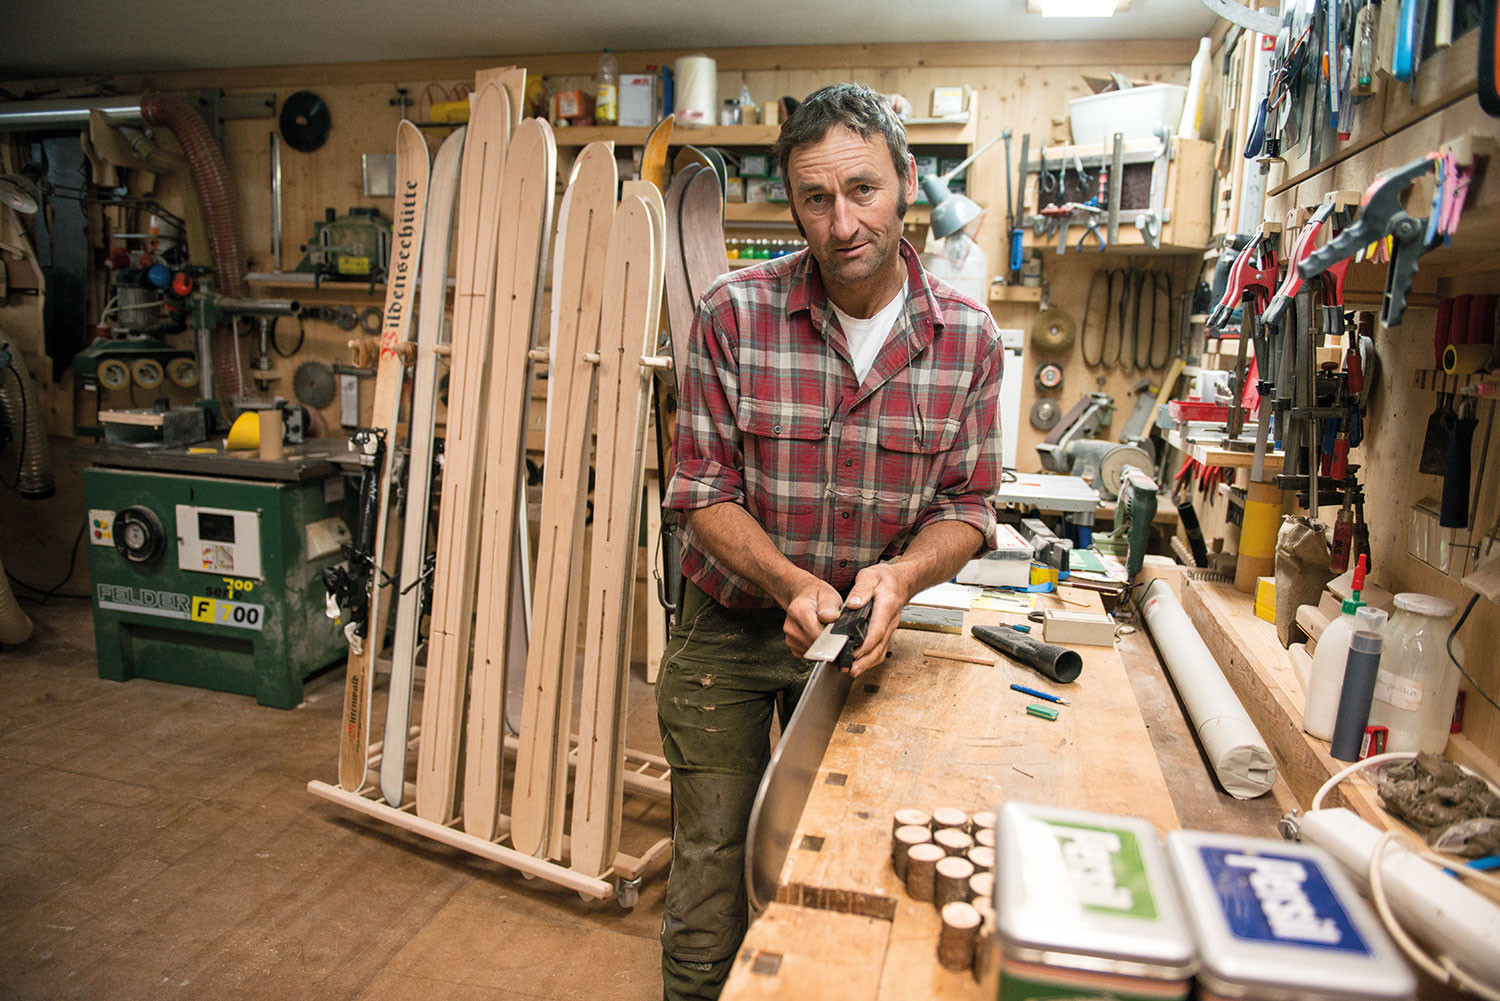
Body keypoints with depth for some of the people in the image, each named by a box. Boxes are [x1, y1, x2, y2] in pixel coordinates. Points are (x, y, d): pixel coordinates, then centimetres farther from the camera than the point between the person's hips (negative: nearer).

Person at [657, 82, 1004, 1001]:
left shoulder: (970, 338, -10)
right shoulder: (734, 314, -15)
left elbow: (966, 507, -4)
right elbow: (703, 491, -12)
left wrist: (899, 576, -24)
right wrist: (792, 585, -26)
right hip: (730, 624, -1)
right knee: (712, 872, 9)